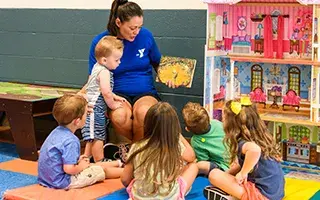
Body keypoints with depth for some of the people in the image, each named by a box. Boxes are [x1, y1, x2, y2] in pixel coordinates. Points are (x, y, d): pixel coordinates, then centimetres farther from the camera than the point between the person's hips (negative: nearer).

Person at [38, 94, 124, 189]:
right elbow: (69, 169, -30)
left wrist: (76, 160, 8)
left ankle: (118, 163, 46)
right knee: (102, 170, 6)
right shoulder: (71, 141, -28)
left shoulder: (57, 131, 0)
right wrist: (80, 167, -11)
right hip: (61, 182, -9)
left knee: (94, 165, 26)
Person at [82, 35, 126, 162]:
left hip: (93, 108, 10)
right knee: (98, 137, -1)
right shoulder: (104, 72, -18)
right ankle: (99, 163, 8)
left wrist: (115, 97, 17)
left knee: (92, 137, 18)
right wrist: (112, 105, -9)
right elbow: (106, 92, -24)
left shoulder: (98, 67, 13)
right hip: (95, 108, -10)